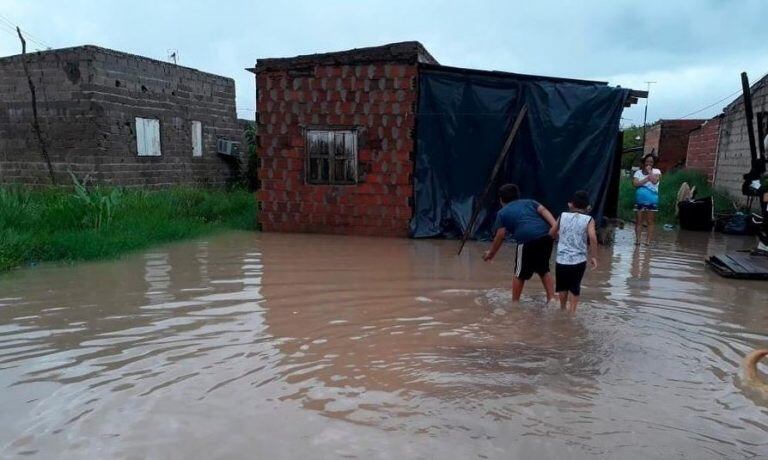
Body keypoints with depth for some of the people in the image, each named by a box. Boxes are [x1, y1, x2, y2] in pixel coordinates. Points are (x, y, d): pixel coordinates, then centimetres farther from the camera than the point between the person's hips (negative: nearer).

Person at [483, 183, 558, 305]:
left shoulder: (502, 213, 17)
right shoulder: (529, 202, 27)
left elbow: (500, 236, 11)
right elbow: (544, 211, 9)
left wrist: (491, 253, 21)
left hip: (528, 240, -4)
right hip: (546, 236, 4)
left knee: (520, 274, 11)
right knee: (544, 270, 22)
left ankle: (515, 303, 21)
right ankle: (551, 298, 18)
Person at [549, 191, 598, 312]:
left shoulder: (563, 216, 3)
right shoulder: (588, 219, -4)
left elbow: (552, 233, 11)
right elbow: (592, 237, -18)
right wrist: (593, 256, -9)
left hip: (561, 259, 2)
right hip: (578, 260, -2)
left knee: (562, 286, 21)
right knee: (575, 288, 15)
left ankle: (563, 309, 35)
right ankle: (571, 310, 15)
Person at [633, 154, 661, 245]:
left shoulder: (656, 171, 4)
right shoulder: (638, 172, 6)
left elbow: (654, 181, -16)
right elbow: (635, 183, -9)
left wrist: (649, 171, -6)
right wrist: (647, 179, -13)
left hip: (652, 201, -1)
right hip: (640, 200, 1)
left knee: (650, 221, 2)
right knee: (638, 221, 3)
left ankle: (648, 240, 3)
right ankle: (637, 239, 6)